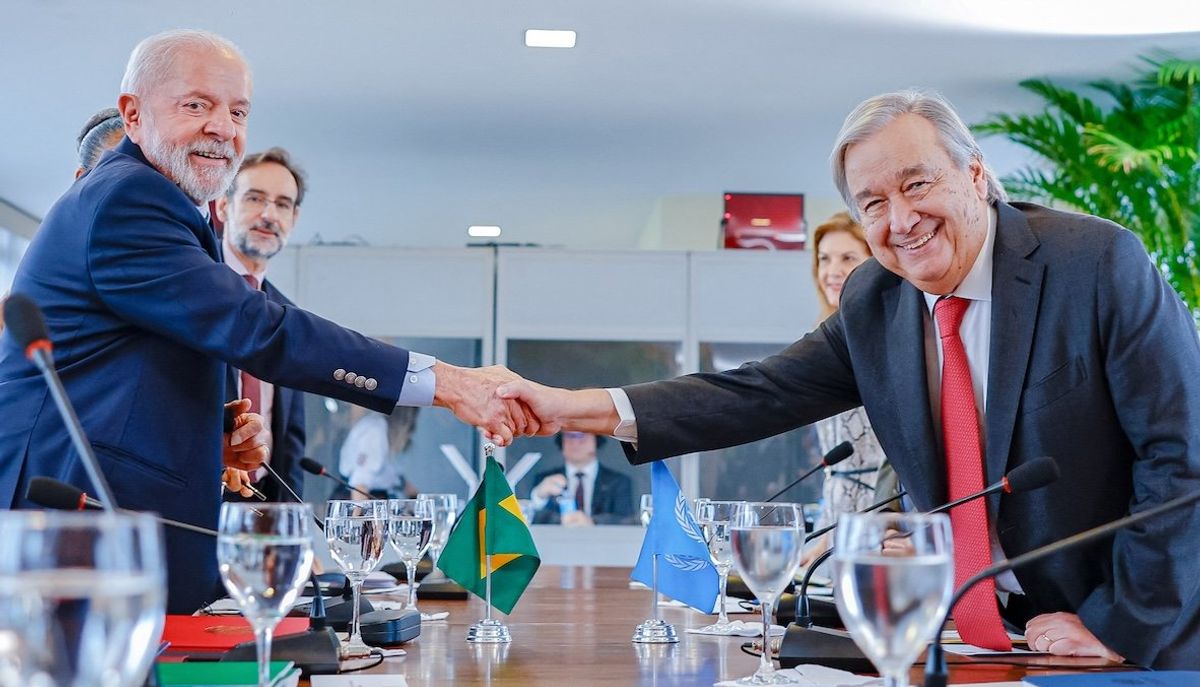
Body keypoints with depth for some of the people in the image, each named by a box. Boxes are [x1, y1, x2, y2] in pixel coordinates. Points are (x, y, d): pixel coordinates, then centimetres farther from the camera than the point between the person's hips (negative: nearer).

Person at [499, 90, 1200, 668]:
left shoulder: (1102, 263, -14)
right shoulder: (874, 302, 1)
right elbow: (761, 395, -4)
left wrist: (1122, 626, -17)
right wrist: (576, 408, -14)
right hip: (981, 639, 4)